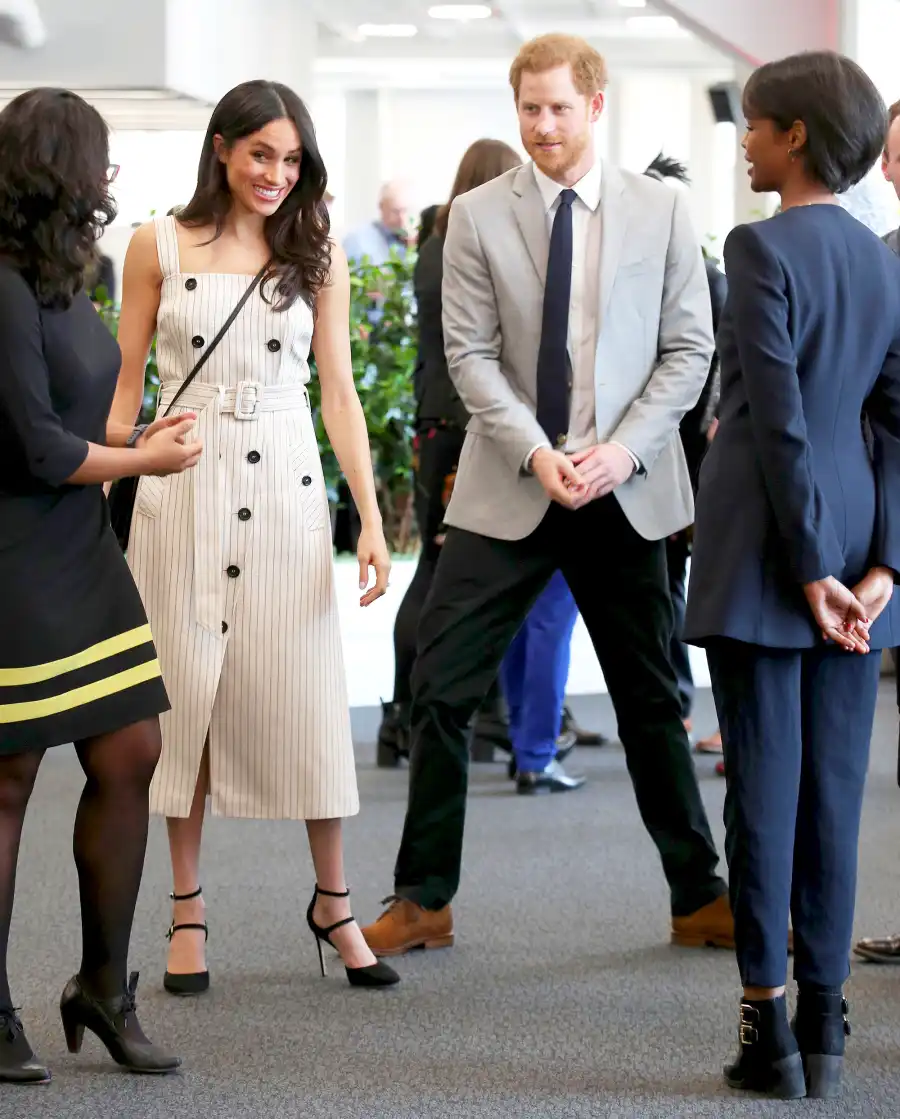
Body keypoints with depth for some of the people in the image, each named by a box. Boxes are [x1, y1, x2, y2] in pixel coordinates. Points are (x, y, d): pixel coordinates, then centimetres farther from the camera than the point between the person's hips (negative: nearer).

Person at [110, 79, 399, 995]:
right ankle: (186, 910, 12)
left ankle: (333, 903, 14)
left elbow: (338, 387, 4)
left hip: (285, 486, 1)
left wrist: (372, 519, -2)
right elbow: (125, 381, 6)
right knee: (186, 690, 3)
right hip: (181, 485, -1)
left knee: (303, 695, 1)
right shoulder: (159, 247, 3)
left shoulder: (317, 255, 5)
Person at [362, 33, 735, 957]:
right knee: (440, 690, -4)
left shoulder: (660, 213, 2)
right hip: (507, 491, 0)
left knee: (652, 699, 10)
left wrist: (622, 449, -12)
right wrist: (536, 453, -16)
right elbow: (469, 354, -4)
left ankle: (699, 899, 22)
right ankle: (422, 903, 8)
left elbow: (688, 349, 1)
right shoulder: (478, 215, 0)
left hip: (625, 490, 0)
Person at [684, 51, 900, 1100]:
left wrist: (809, 566, -12)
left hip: (764, 546, -6)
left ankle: (768, 1024, 2)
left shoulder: (761, 246, -11)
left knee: (764, 780, -1)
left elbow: (779, 418, -15)